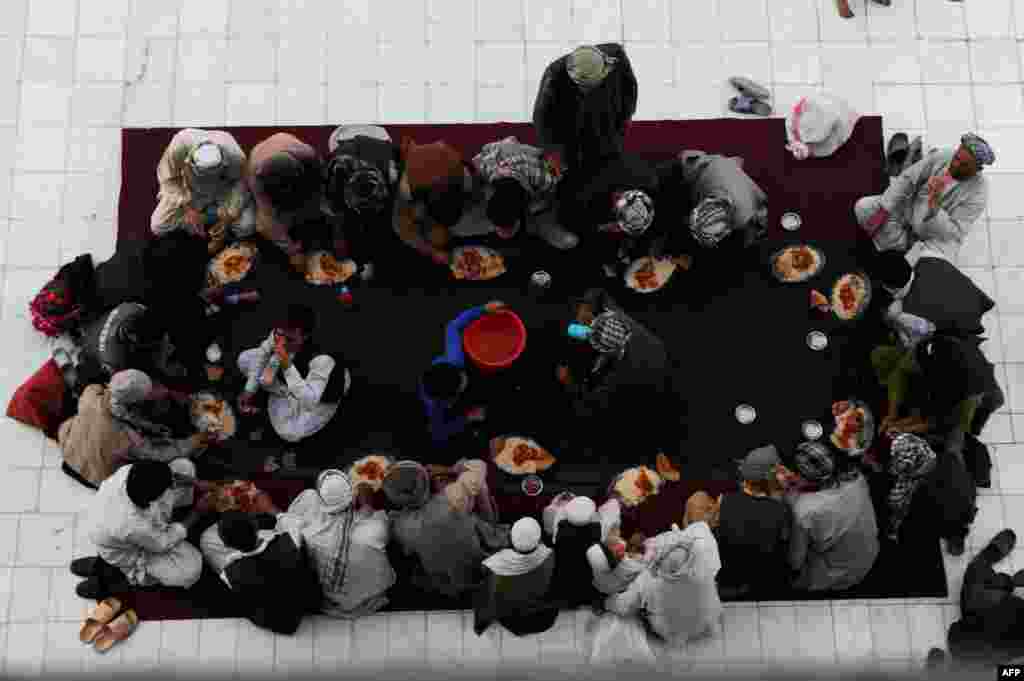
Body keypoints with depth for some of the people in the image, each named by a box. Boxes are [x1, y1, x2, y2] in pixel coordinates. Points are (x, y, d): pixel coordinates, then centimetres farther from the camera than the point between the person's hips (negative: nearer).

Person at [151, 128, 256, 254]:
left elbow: (240, 183, -18)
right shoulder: (179, 144, -36)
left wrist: (228, 217, -27)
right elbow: (167, 176, -19)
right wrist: (188, 208, -28)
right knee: (158, 228, -5)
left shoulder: (234, 154, -37)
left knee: (246, 227, -23)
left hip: (225, 190, -1)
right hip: (189, 188, 1)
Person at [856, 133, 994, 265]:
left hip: (939, 238, -4)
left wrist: (934, 205, -44)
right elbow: (906, 180, -10)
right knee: (864, 207, -18)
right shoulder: (942, 156, -13)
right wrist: (882, 211, -21)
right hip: (909, 215, 4)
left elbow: (951, 234, -26)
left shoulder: (978, 193, -24)